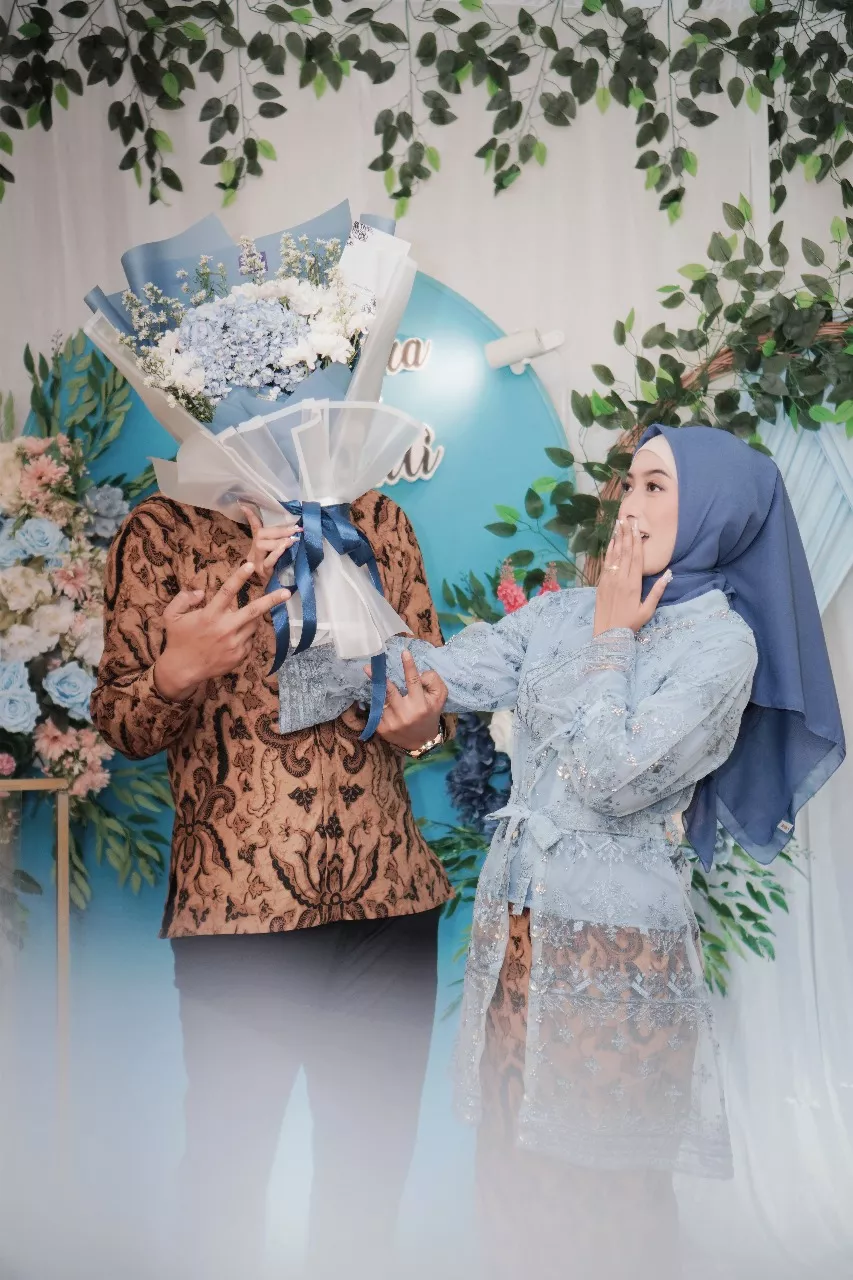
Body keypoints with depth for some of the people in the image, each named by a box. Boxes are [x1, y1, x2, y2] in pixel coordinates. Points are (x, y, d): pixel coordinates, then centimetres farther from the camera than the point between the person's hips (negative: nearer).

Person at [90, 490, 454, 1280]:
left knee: (374, 1160, 14)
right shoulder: (163, 529, 0)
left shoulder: (379, 521, 8)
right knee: (228, 1162, 8)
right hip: (235, 898, -3)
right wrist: (178, 670, -20)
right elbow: (119, 725, 0)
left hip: (388, 893, 3)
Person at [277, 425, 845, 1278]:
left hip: (614, 948, -5)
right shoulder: (568, 613, 9)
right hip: (514, 922, 6)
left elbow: (615, 776, -17)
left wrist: (611, 642, -8)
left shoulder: (721, 642, -8)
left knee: (604, 1194, 6)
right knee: (512, 1172, 14)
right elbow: (448, 670, 1)